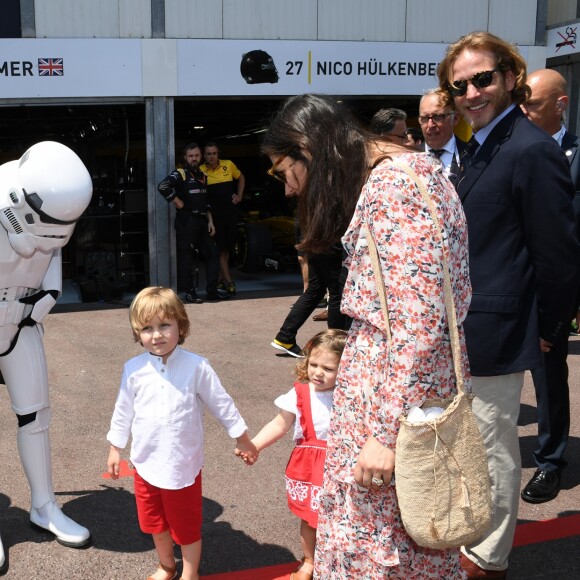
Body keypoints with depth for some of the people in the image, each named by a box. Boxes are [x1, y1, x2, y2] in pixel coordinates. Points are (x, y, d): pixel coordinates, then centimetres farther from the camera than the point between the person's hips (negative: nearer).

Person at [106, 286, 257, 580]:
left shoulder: (196, 367, -15)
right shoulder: (134, 369, -7)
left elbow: (221, 404, -5)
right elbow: (123, 411, 6)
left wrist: (243, 439, 1)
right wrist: (115, 448, 12)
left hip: (184, 465, -3)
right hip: (147, 464, 3)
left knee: (187, 527, 11)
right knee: (156, 523, 21)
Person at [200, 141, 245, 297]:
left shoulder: (228, 165, 1)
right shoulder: (200, 171, -6)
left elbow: (241, 177, 20)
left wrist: (239, 195, 9)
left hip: (230, 212, 3)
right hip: (214, 215, -3)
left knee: (227, 248, 10)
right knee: (221, 249, -5)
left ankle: (222, 279, 22)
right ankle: (229, 282, -5)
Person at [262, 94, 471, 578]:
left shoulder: (392, 183, -18)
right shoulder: (394, 174, 13)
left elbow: (419, 317, -23)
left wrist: (385, 431, -21)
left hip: (397, 386, -9)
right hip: (392, 375, 9)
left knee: (374, 537, 3)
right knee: (407, 530, 17)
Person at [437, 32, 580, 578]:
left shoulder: (531, 149, -18)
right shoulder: (480, 147, 11)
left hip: (495, 331, -9)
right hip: (468, 329, 9)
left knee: (492, 448, 6)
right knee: (477, 443, 22)